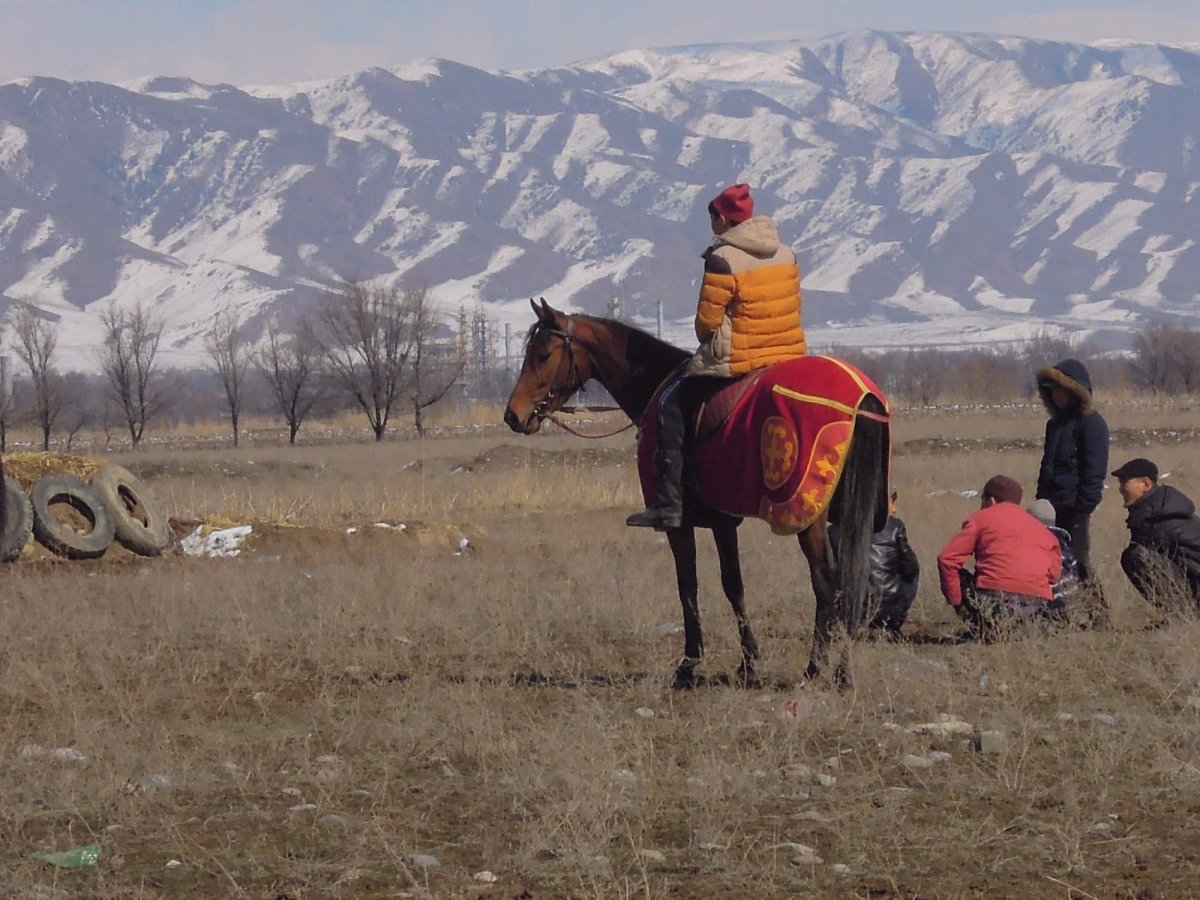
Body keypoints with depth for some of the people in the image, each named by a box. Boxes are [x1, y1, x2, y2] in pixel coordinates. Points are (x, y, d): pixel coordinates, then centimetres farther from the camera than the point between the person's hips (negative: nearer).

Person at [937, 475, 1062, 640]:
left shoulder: (980, 518, 13)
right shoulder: (1041, 529, 25)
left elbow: (947, 558, 3)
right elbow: (1055, 572, 15)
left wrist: (955, 601, 8)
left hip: (995, 598, -6)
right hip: (1037, 603, 6)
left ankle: (983, 631, 4)